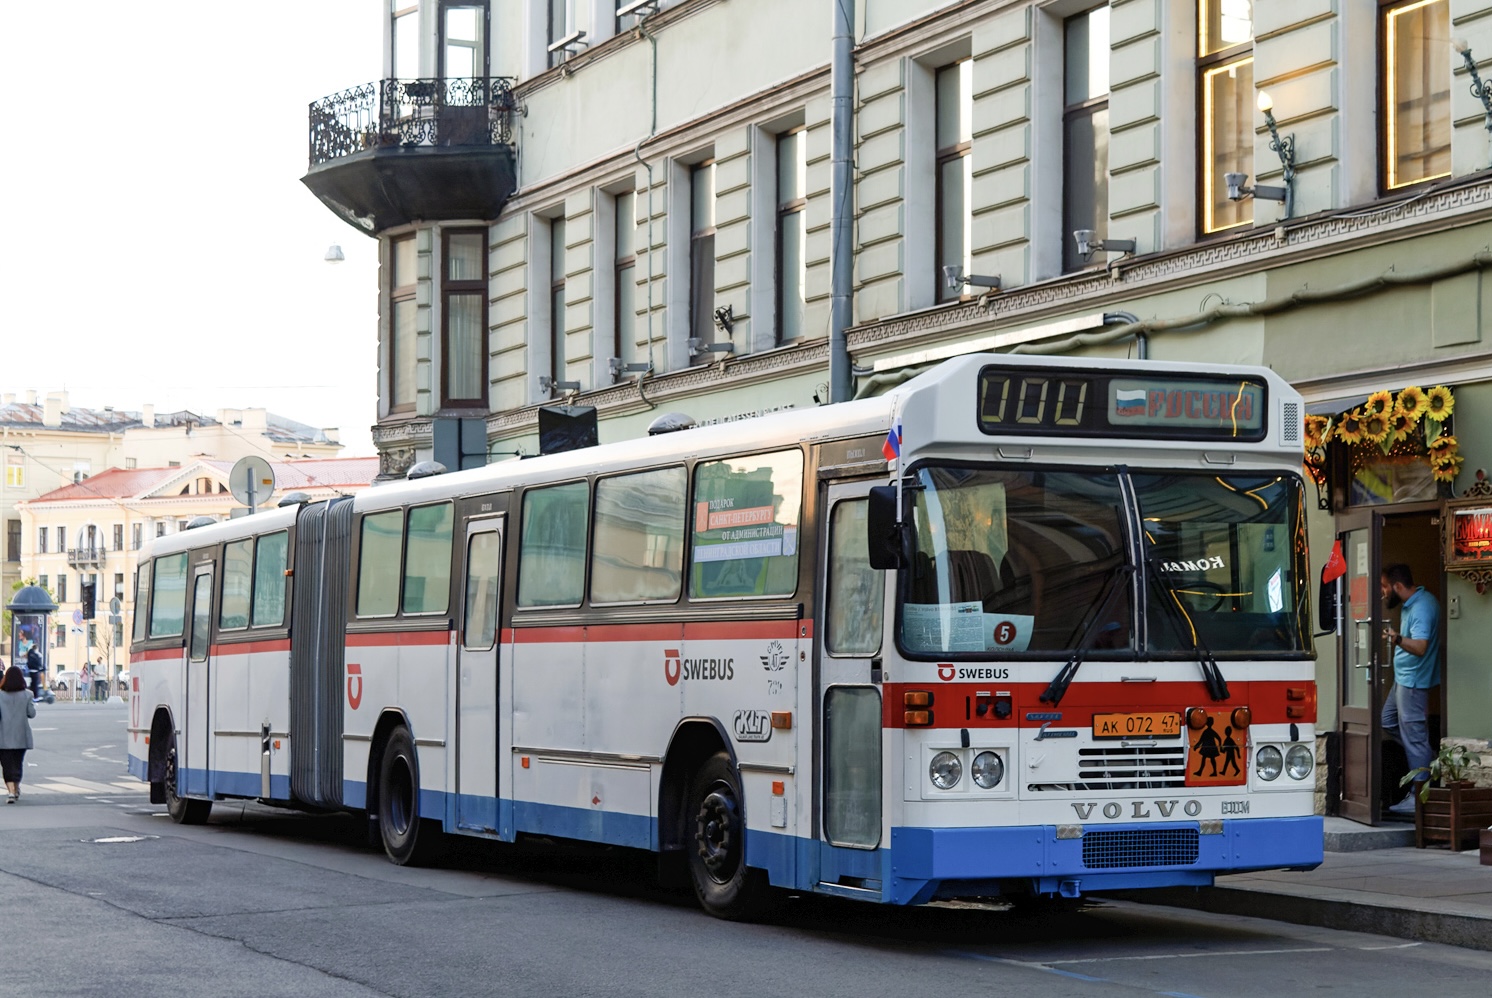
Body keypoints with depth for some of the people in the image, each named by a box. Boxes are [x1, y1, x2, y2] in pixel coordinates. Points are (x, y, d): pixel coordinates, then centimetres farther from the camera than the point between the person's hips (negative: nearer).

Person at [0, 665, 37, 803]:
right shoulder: (26, 695, -5)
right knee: (18, 762, 19)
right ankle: (16, 790, 31)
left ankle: (11, 791, -15)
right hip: (21, 736, 2)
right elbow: (31, 713, -3)